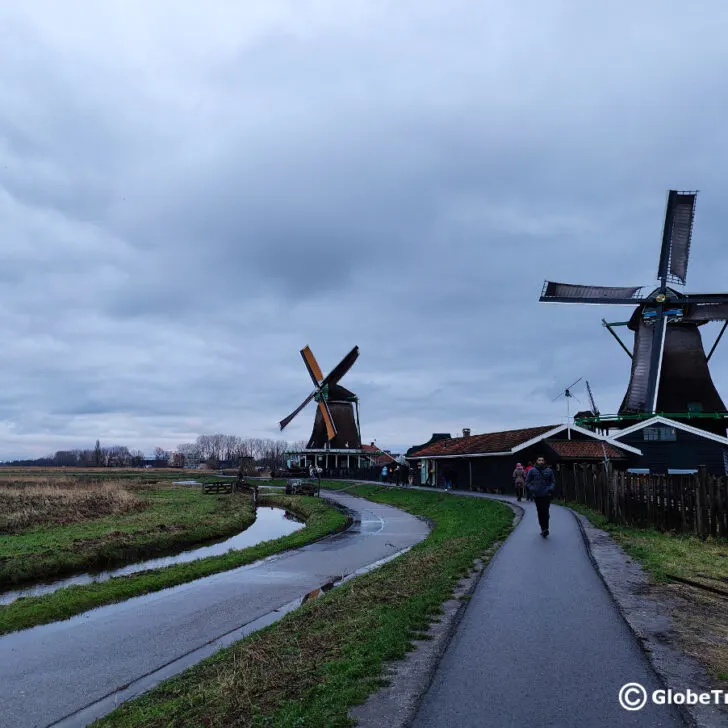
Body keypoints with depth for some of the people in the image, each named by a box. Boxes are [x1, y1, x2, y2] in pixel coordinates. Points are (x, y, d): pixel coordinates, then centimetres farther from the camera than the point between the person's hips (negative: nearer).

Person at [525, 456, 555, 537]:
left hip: (546, 494, -1)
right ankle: (543, 528, 19)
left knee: (545, 511, -11)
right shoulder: (532, 471, 5)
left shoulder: (549, 471, 9)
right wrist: (532, 489, -8)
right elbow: (527, 482, 7)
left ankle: (545, 528, -10)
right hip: (537, 495, 1)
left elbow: (553, 481, 15)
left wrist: (551, 488, -2)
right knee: (540, 511, 7)